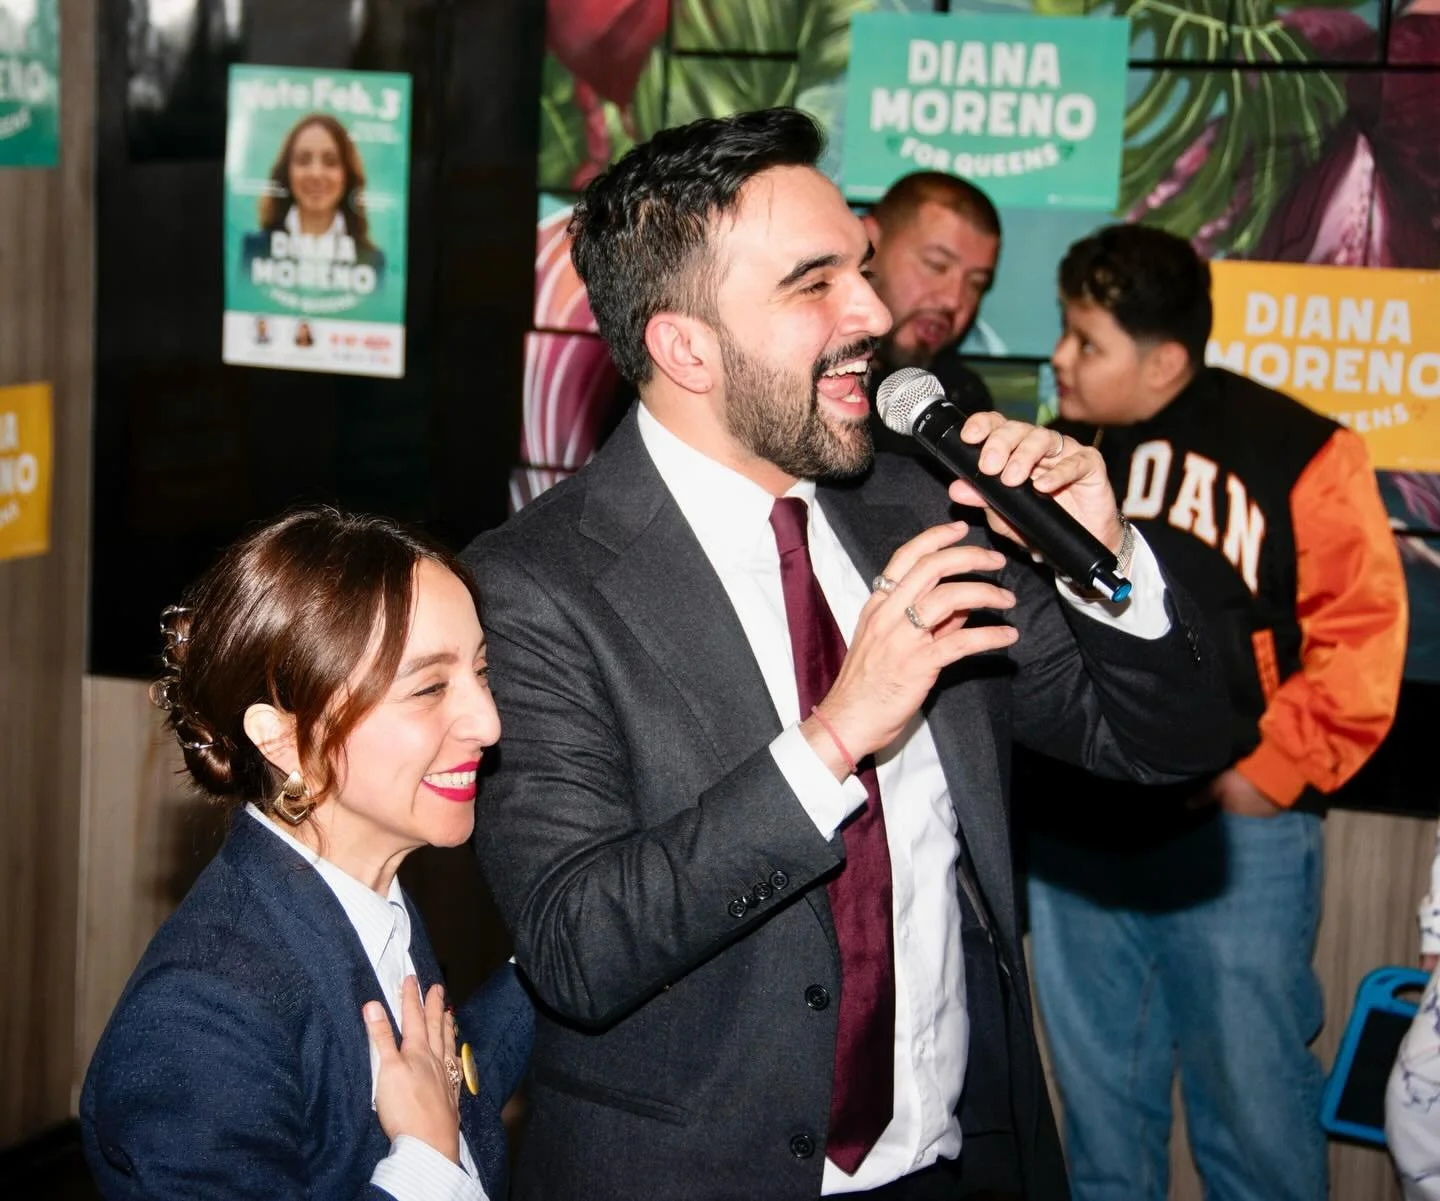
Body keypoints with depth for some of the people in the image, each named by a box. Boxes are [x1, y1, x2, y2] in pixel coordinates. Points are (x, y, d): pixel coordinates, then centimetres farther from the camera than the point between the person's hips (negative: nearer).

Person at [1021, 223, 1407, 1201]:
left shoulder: (1299, 455, -9)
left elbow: (1360, 641, -9)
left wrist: (1268, 778, -12)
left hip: (1229, 842, -4)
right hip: (1069, 835, 5)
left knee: (1253, 1108, 3)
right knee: (1099, 1111, 17)